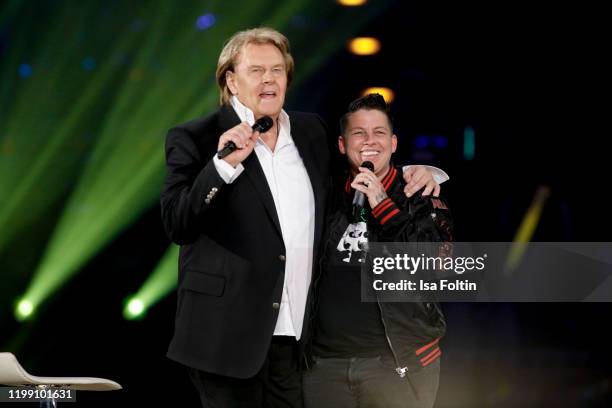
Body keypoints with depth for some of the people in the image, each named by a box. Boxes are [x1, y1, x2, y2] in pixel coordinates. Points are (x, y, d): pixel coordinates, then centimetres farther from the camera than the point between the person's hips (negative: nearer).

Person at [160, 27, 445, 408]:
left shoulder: (310, 130, 13)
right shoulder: (195, 139, -2)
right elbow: (177, 225, -11)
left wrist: (407, 173, 11)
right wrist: (223, 164, -22)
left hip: (298, 335, 5)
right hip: (231, 332, -4)